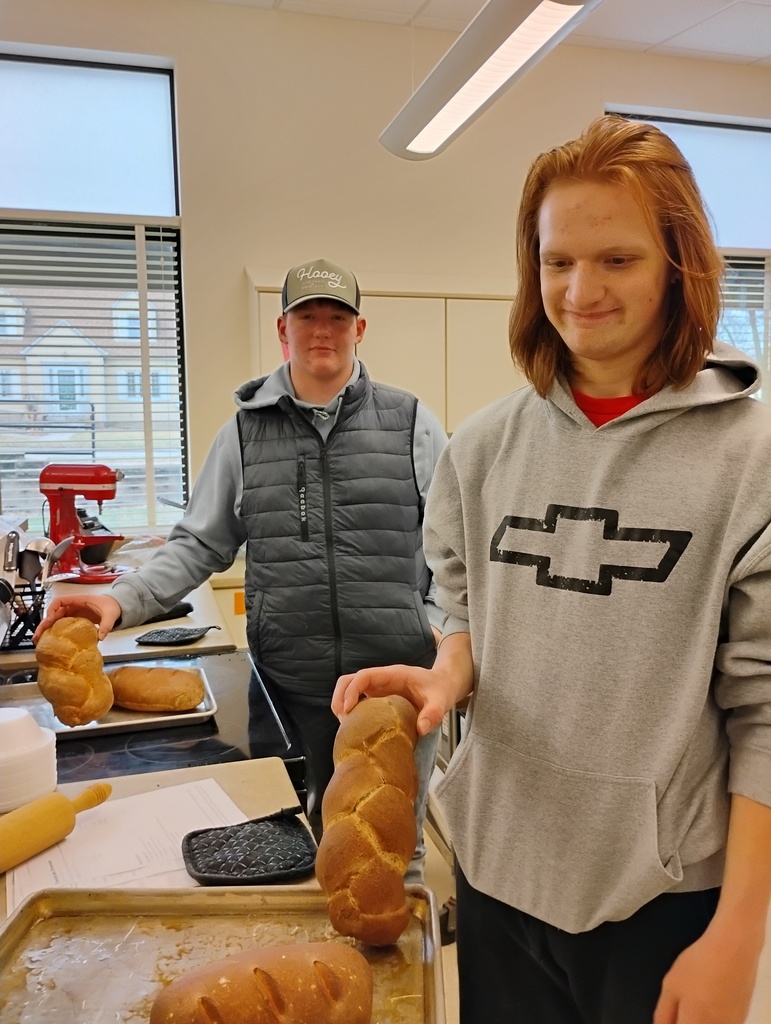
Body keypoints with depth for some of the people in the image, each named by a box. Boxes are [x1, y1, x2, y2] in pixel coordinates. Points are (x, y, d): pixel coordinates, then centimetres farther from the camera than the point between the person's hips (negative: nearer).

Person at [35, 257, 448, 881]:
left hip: (398, 677, -1)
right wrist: (122, 601, -7)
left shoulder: (410, 422, 1)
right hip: (291, 683, 2)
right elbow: (199, 545, 6)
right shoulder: (246, 430, 6)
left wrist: (442, 619, -9)